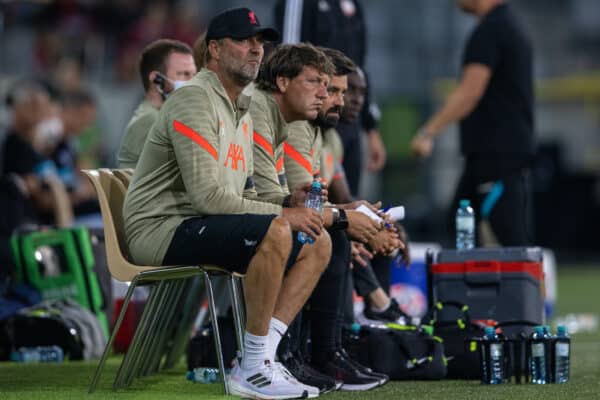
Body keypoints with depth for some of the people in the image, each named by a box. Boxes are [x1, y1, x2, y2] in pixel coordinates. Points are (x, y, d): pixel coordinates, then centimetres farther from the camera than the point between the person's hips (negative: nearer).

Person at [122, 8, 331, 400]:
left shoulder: (242, 110, 18)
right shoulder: (195, 100, -14)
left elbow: (241, 193, 21)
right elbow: (208, 196, -23)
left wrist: (292, 212, 2)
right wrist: (281, 214, -17)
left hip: (208, 226, 10)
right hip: (162, 231, -10)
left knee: (317, 243, 4)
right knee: (274, 232, -31)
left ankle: (261, 360, -6)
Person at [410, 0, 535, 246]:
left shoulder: (488, 32, -14)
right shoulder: (510, 26, 18)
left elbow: (470, 92, -22)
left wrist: (428, 133, -22)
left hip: (497, 151, -10)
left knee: (513, 238, -11)